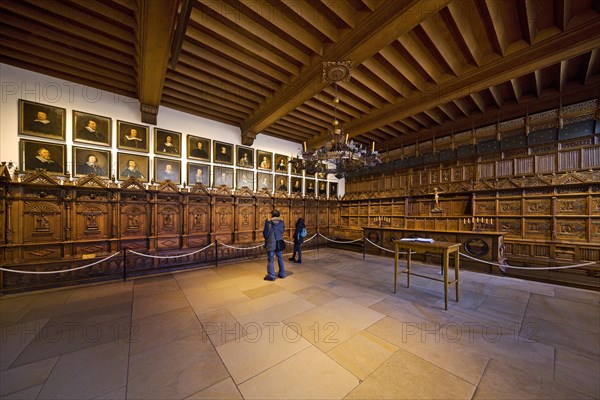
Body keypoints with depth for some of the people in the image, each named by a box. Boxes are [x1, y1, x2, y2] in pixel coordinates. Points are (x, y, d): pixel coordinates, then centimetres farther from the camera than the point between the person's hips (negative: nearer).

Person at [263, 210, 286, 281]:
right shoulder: (282, 222, -1)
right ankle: (282, 273, 25)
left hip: (271, 243, -4)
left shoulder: (268, 222, -13)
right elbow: (283, 231, 6)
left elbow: (265, 233, -8)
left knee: (270, 259, 4)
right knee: (280, 258, 16)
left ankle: (271, 275, 8)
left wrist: (266, 238, 12)